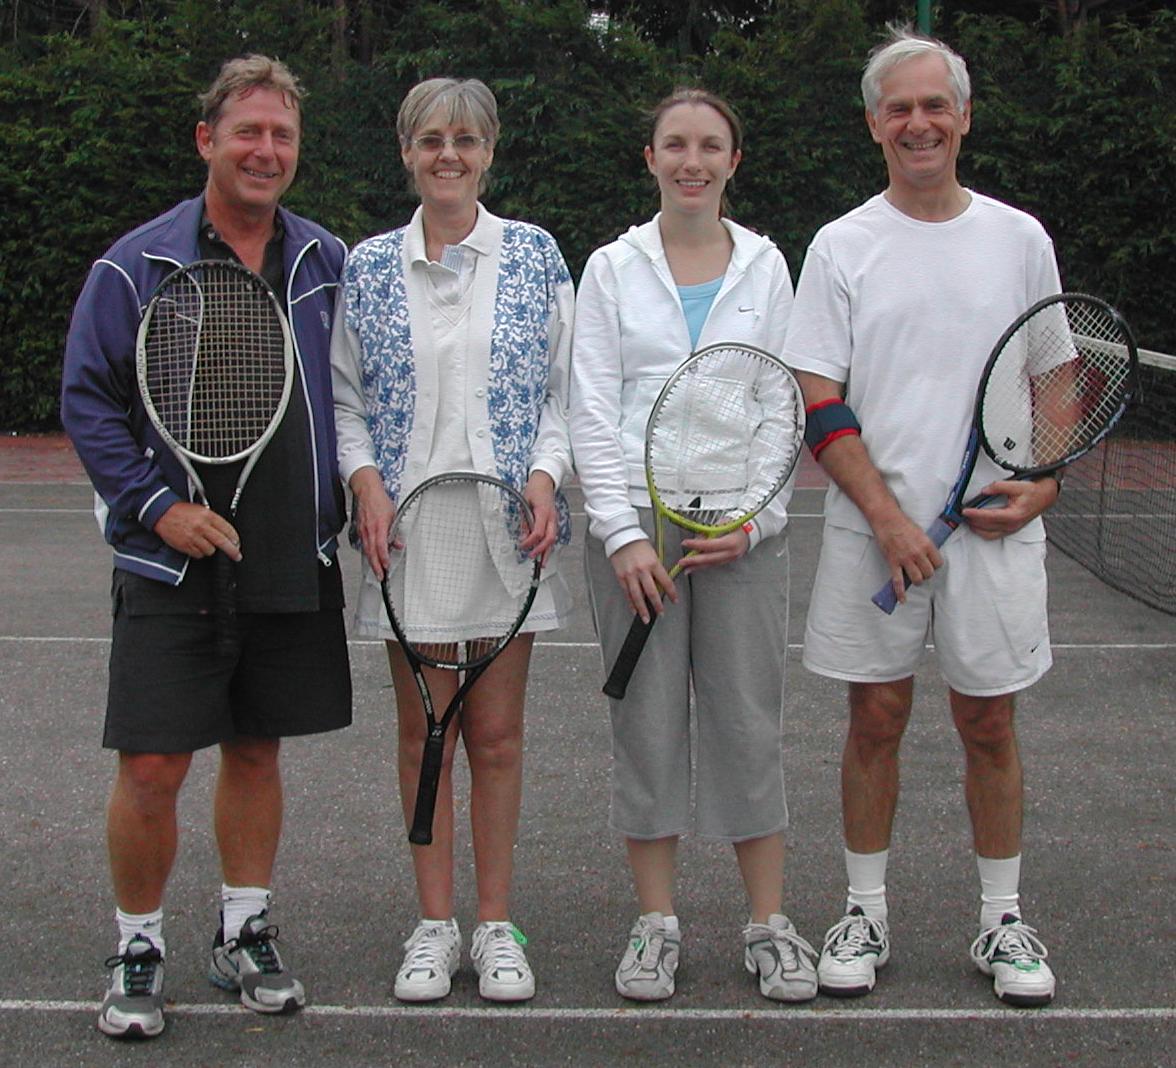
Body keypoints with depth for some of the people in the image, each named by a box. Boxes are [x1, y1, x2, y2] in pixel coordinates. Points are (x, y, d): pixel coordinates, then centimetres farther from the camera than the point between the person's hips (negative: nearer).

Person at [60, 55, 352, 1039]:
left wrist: (354, 498, 3)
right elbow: (88, 403, -2)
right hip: (172, 564, -3)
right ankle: (138, 949, 15)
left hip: (296, 567, 3)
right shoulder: (137, 267, -3)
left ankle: (245, 934, 27)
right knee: (152, 769, -4)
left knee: (257, 752, 13)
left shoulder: (329, 265, 7)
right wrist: (158, 505, -12)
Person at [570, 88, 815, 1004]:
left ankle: (770, 925, 11)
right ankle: (656, 925, 14)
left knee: (750, 722, 1)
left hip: (743, 525, 0)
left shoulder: (765, 267, 9)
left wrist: (753, 521, -7)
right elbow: (592, 411, 0)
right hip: (634, 521, 0)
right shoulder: (613, 268, 6)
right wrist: (623, 534, -9)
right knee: (647, 723, 3)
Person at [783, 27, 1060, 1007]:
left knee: (989, 722, 8)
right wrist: (888, 517, -13)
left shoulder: (1020, 239, 6)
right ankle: (866, 913, 20)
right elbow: (821, 409, -3)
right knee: (876, 717, 6)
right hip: (873, 529, -1)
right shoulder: (842, 247, 1)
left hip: (995, 530, 1)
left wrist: (1045, 482, -7)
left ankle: (1002, 920, 20)